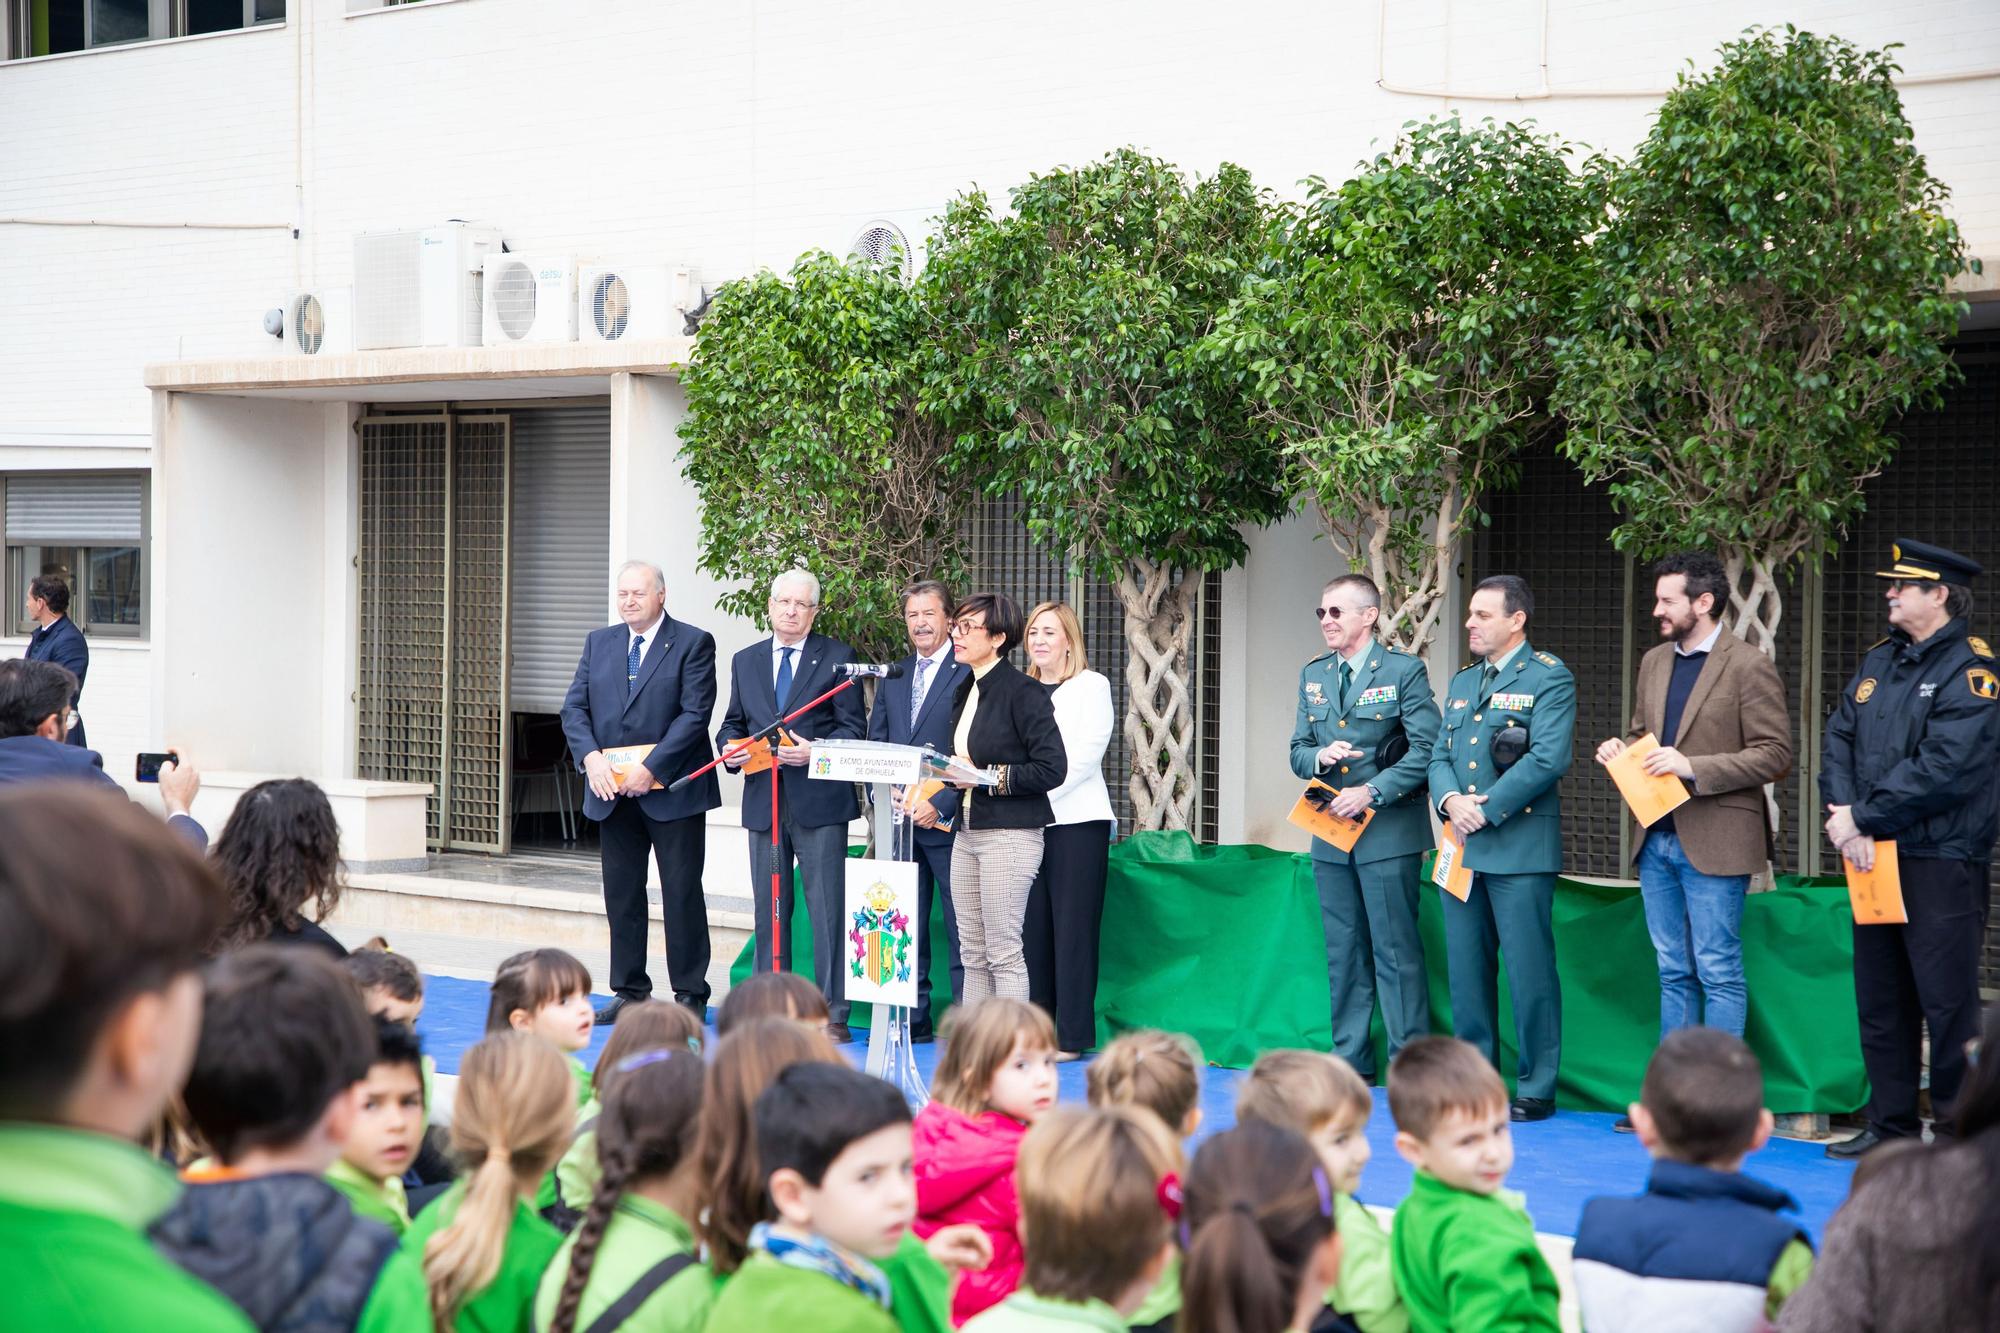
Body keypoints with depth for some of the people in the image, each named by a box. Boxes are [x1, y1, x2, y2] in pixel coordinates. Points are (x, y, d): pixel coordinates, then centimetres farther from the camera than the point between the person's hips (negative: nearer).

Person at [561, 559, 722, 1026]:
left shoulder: (693, 644, -4)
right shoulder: (599, 642, 12)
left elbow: (695, 714, -12)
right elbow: (574, 707, 7)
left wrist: (651, 768, -18)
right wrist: (591, 756, -11)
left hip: (672, 791, -5)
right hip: (613, 792, 5)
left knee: (682, 894, 0)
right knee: (622, 894, 9)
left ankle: (690, 993, 7)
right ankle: (629, 991, 17)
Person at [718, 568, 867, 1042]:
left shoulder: (837, 656, 2)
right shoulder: (745, 661, 15)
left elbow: (853, 727, -2)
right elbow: (733, 723, 20)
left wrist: (815, 751, -18)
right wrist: (731, 746, -2)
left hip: (819, 802, -4)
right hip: (763, 801, 4)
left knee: (827, 910, -4)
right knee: (768, 911, 9)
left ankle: (832, 1013, -1)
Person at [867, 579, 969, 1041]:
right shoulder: (892, 674, 16)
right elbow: (875, 740, 16)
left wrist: (939, 805, -17)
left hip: (948, 820, -6)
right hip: (899, 820, 6)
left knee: (961, 927, -1)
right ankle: (912, 1019, 15)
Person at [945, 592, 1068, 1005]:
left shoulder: (1023, 692, -11)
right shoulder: (965, 691, 14)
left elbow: (1053, 767, -17)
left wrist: (988, 777, -17)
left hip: (1009, 833, -8)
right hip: (967, 832, 8)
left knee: (1004, 953, -6)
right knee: (973, 953, 10)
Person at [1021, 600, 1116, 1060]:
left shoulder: (1091, 686, 2)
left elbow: (1085, 755, -9)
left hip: (1076, 820, -5)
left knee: (1072, 930, -6)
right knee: (1031, 929, 2)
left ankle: (1072, 1036, -4)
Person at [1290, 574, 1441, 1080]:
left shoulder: (1403, 670, -5)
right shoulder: (1313, 675, 13)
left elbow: (1426, 749, -11)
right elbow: (1298, 752, 15)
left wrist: (1371, 792, -17)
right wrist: (1321, 756, -9)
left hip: (1388, 831, -6)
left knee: (1396, 952, -5)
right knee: (1343, 954, 10)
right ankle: (1350, 1063, 17)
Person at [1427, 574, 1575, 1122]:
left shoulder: (1549, 679, -4)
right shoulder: (1462, 682, 19)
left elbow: (1548, 759, -15)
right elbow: (1440, 756, 15)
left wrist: (1486, 810, -14)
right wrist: (1451, 801, -6)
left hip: (1519, 847, -7)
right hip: (1462, 847, 7)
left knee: (1529, 970, -5)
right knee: (1466, 969, 9)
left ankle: (1536, 1090, 1)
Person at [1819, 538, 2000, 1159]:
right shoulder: (1879, 661, 13)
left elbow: (1942, 770, -20)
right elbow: (1838, 742, 9)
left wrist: (1861, 818, -15)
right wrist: (1844, 817, -8)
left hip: (1941, 865, -8)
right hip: (1874, 857, 8)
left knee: (1947, 1001, -5)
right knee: (1879, 997, 12)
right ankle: (1891, 1124, 22)